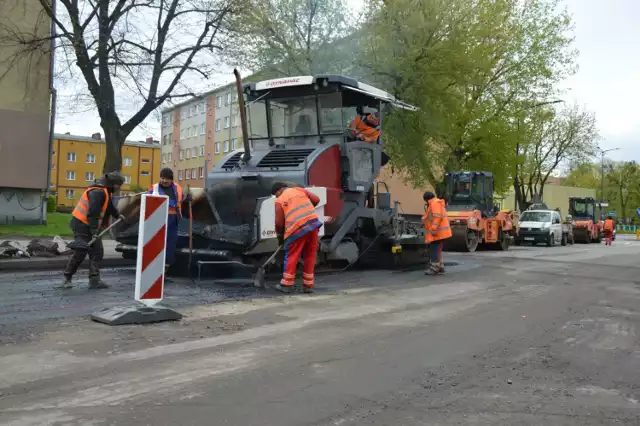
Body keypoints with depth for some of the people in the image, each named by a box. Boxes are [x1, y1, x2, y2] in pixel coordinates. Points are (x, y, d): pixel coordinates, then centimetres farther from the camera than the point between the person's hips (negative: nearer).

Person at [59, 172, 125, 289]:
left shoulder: (105, 192, 12)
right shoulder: (98, 192, -20)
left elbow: (109, 206, 33)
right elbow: (93, 212, -28)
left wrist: (118, 215, 47)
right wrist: (94, 231, -29)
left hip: (90, 226, 10)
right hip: (82, 226, -10)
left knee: (97, 252, 5)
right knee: (80, 252, -7)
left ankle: (94, 280, 6)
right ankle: (67, 278, 7)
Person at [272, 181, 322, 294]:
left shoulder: (280, 200, 6)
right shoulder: (300, 190, 19)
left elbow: (279, 222, 2)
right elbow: (316, 200, 16)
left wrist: (280, 236, 17)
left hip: (297, 229, -4)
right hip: (313, 223, 4)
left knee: (291, 257, 7)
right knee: (310, 256, 10)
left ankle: (286, 285, 12)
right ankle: (308, 285, 14)